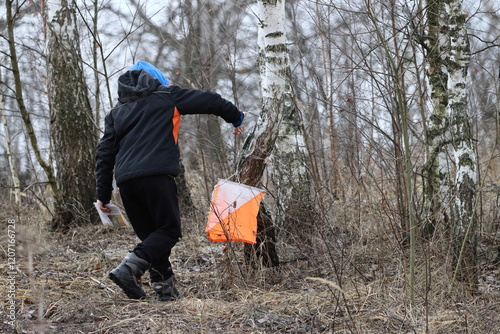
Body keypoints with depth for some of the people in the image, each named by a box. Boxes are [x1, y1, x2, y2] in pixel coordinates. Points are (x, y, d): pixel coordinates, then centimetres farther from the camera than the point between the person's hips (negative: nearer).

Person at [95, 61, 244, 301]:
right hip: (156, 176, -5)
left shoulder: (116, 112, 25)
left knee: (149, 234, 13)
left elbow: (104, 154, 20)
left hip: (126, 182, 6)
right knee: (169, 229, -4)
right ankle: (129, 268, -23)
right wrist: (235, 117, 35)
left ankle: (165, 288, 5)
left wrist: (103, 195, 21)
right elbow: (209, 101, 17)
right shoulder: (166, 96, 13)